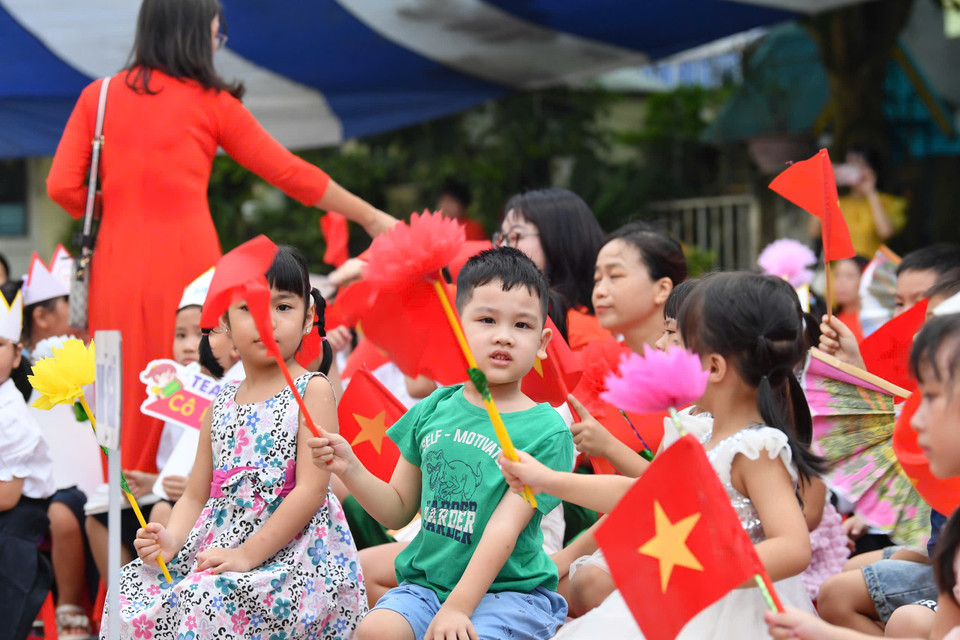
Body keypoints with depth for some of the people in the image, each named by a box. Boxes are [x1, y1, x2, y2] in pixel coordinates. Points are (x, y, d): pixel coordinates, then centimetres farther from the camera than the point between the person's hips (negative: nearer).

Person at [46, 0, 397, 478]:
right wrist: (370, 217, 18)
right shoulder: (211, 103, 4)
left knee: (128, 397, 7)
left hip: (117, 263, 3)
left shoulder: (98, 96, 9)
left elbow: (62, 187, 1)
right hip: (187, 261, -3)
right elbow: (290, 173, 9)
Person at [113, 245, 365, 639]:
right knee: (133, 588, -13)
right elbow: (196, 495, 16)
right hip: (217, 546, 7)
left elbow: (312, 489, -12)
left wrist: (247, 554, -19)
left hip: (291, 554, -7)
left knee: (208, 604, -33)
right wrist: (170, 540, -7)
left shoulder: (312, 391, -2)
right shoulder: (221, 405, 16)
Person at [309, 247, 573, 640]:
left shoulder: (547, 431, -6)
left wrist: (457, 608, -23)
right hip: (426, 582, 4)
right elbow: (399, 511, 14)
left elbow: (505, 528, -15)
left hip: (510, 589, -3)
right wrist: (349, 468, -4)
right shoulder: (432, 411, 8)